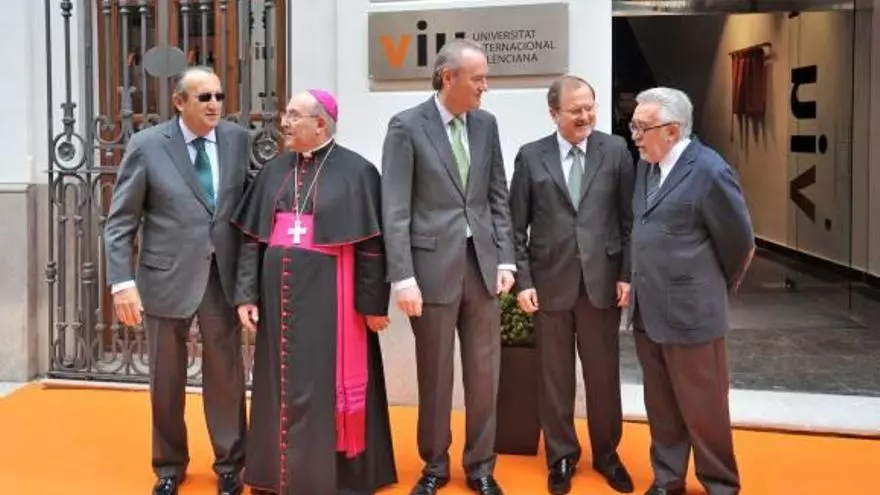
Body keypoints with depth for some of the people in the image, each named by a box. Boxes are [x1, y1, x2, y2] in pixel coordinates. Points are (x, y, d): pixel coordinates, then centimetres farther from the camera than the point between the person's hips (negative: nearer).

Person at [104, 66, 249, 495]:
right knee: (166, 377, 12)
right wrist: (122, 280, -13)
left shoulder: (238, 139, 1)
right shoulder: (146, 145, -6)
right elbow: (120, 221, -5)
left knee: (226, 374, 8)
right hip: (167, 276, -1)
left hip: (223, 274, 2)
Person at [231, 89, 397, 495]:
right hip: (280, 294, 5)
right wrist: (247, 293, 1)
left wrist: (374, 304, -8)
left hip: (328, 296, -4)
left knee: (327, 383, 3)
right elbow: (252, 237, 8)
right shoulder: (274, 171, 8)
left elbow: (372, 244, -7)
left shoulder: (355, 171, -6)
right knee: (282, 385, 12)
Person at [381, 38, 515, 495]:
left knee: (485, 372, 10)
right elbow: (395, 210, -11)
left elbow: (498, 197, 11)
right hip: (434, 265, -4)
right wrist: (403, 276, -16)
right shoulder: (407, 126, -7)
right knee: (434, 375, 10)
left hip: (482, 263, 4)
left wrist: (505, 257, 3)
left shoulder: (486, 124, 8)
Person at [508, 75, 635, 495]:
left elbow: (628, 218, 3)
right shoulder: (531, 156, 0)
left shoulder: (615, 150, 1)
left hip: (602, 280, 0)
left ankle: (606, 454, 29)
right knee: (555, 377, 10)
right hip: (551, 282, 0)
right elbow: (516, 226, 1)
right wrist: (523, 281, -4)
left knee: (604, 375, 11)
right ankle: (561, 457, 27)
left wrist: (627, 274, -3)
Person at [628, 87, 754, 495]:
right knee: (661, 405, 18)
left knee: (703, 409, 8)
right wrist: (640, 289, 14)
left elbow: (739, 245, -7)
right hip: (646, 311, 7)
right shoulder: (646, 164, 5)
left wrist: (714, 292, 7)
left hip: (690, 312, -7)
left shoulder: (709, 172, -16)